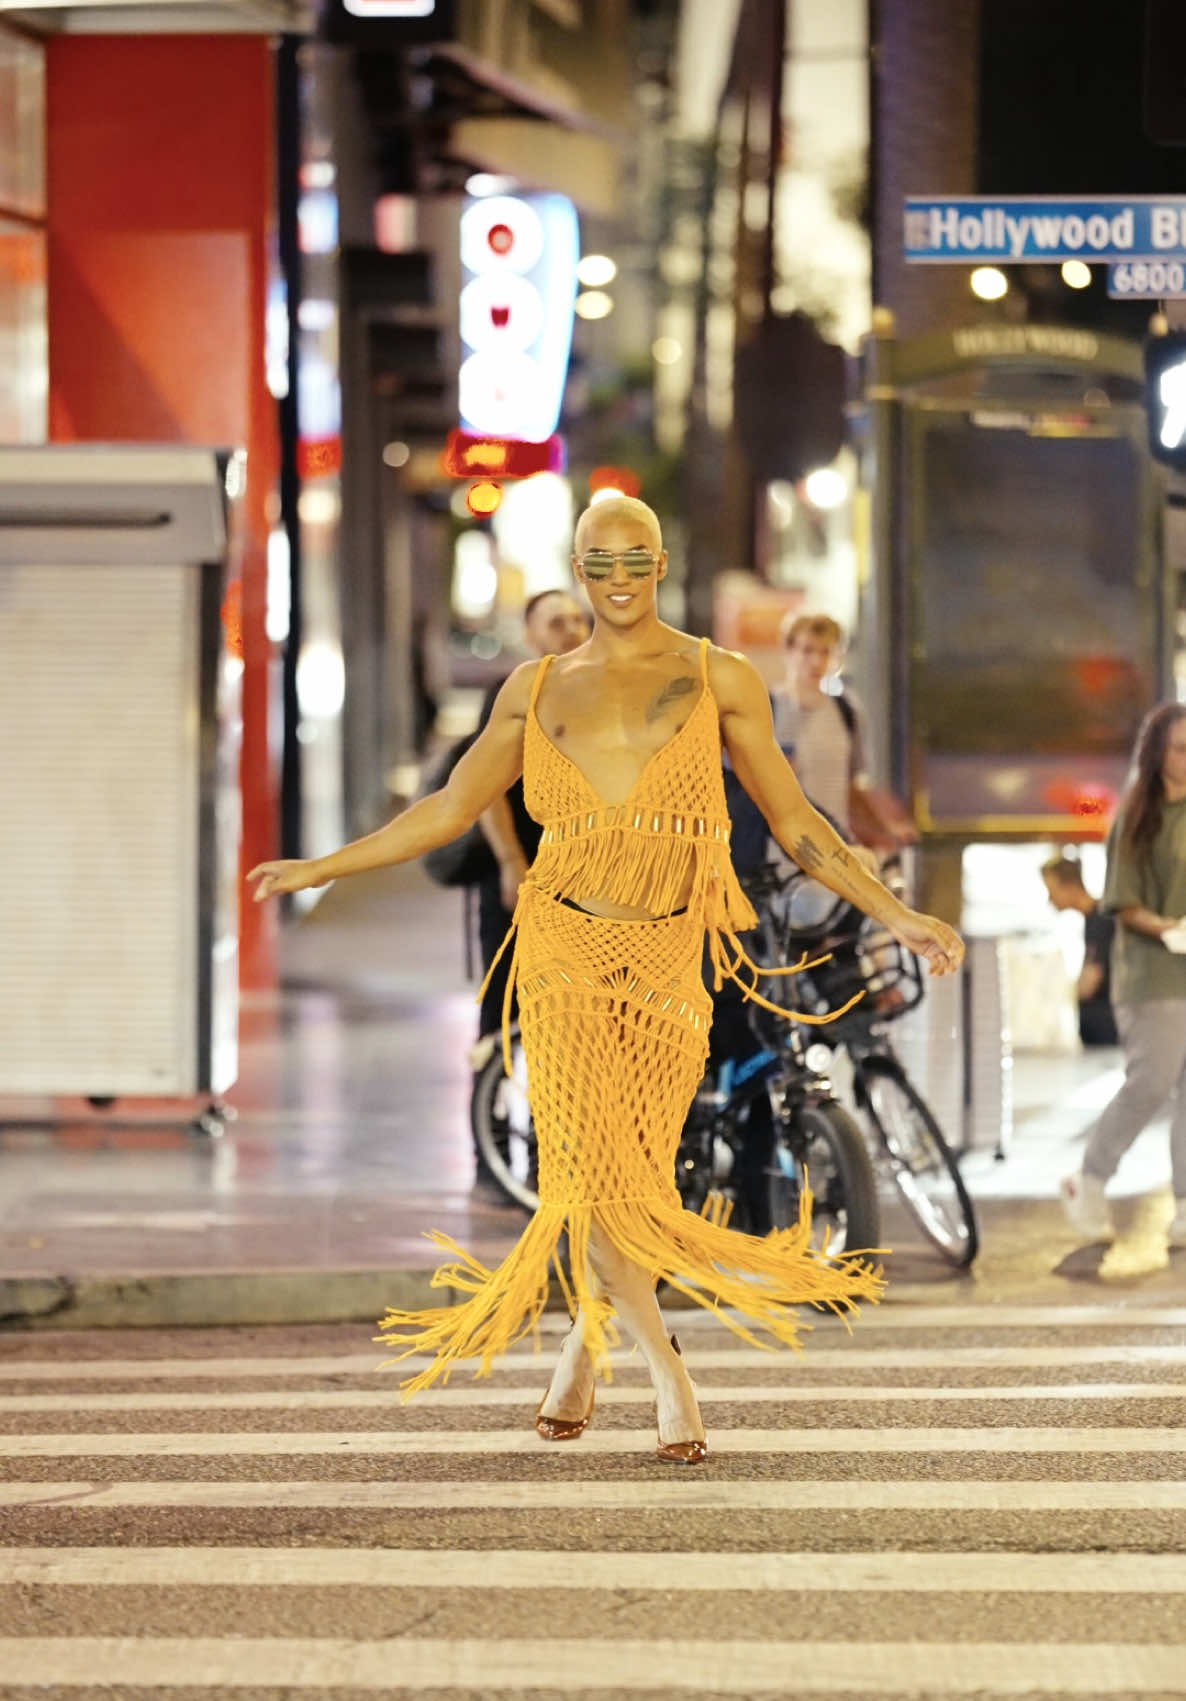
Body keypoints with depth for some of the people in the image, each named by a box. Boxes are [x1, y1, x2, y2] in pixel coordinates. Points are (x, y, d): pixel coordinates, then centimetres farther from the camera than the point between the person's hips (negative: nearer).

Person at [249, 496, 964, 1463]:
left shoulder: (720, 681, 5)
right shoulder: (538, 690, 10)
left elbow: (793, 823, 8)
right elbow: (451, 810, 17)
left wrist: (897, 917, 2)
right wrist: (322, 869, 16)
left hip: (666, 958, 0)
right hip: (566, 946, 0)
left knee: (636, 1175, -1)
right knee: (592, 1167, -15)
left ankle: (585, 1349, 27)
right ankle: (669, 1373, -2)